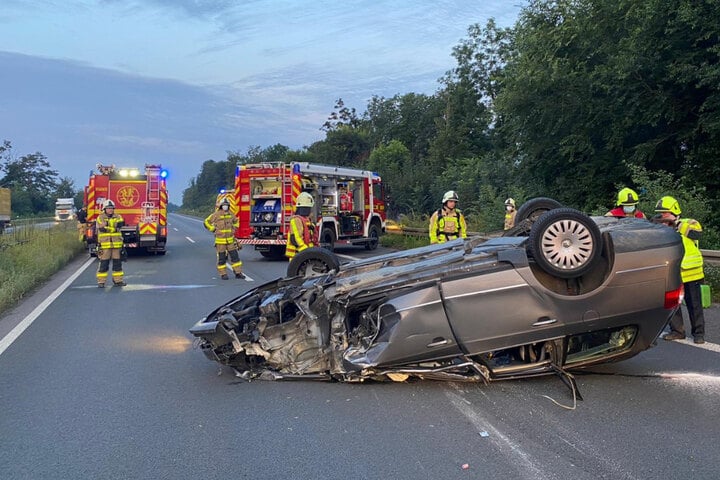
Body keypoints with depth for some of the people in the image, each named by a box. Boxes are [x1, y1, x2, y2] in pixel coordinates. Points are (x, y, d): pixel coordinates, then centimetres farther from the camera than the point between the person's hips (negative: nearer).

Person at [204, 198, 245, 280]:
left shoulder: (230, 214, 7)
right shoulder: (216, 214, -8)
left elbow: (236, 221, 28)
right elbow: (207, 222, -1)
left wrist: (233, 229, 15)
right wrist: (214, 230, -4)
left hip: (230, 240, 4)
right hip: (220, 240, -4)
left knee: (235, 256, 3)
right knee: (221, 258, 2)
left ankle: (238, 273, 8)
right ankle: (223, 274, 10)